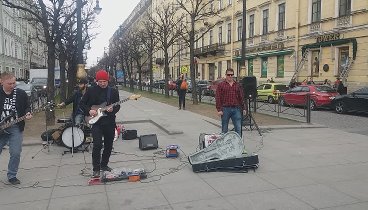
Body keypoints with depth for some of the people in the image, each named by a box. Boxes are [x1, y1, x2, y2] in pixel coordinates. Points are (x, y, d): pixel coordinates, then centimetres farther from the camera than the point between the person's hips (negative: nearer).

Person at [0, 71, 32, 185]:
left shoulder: (21, 93, 0)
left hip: (16, 128, 0)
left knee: (16, 154, -2)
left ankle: (12, 176, 16)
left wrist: (27, 113, -10)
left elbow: (27, 106, 11)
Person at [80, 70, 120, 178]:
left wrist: (113, 109, -15)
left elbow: (118, 106, 6)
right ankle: (96, 169, -2)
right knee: (97, 145, -12)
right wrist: (89, 110, -11)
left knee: (108, 146, 11)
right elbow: (82, 103, 6)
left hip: (110, 122, 3)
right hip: (96, 122, -3)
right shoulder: (91, 91, 0)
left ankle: (104, 165, 30)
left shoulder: (113, 91, 5)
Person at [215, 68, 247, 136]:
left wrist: (244, 108, 6)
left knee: (238, 128, 0)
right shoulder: (221, 85, 2)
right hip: (225, 109, -2)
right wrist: (219, 110, -10)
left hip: (236, 109, 2)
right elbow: (218, 98, -3)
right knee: (224, 129, 7)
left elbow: (241, 97, 12)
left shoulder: (237, 85, 11)